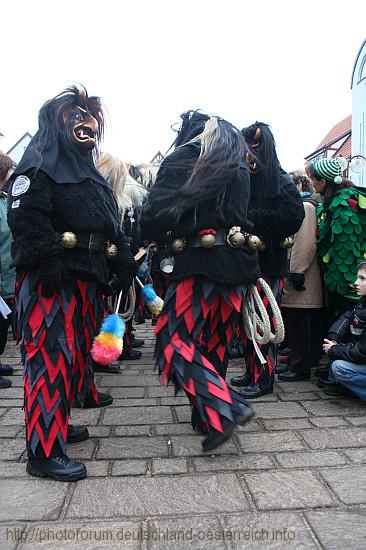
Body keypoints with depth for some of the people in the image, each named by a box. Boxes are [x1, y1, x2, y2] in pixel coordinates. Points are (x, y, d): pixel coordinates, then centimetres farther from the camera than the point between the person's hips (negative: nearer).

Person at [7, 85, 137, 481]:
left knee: (75, 353, 14)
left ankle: (57, 423, 30)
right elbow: (26, 219, -17)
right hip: (49, 280, -9)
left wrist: (124, 264, 15)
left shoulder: (88, 171, 24)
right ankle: (44, 451, 0)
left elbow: (111, 226, 22)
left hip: (86, 278, 9)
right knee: (51, 357, -9)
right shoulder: (39, 163, -3)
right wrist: (48, 263, -25)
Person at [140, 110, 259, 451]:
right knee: (215, 341, 15)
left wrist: (155, 236, 11)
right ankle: (205, 412, 28)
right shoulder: (239, 169, 14)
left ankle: (225, 410, -12)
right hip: (238, 263, 7)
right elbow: (248, 215, 12)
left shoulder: (182, 162, 0)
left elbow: (155, 214, -7)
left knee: (175, 340, -2)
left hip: (200, 261, -6)